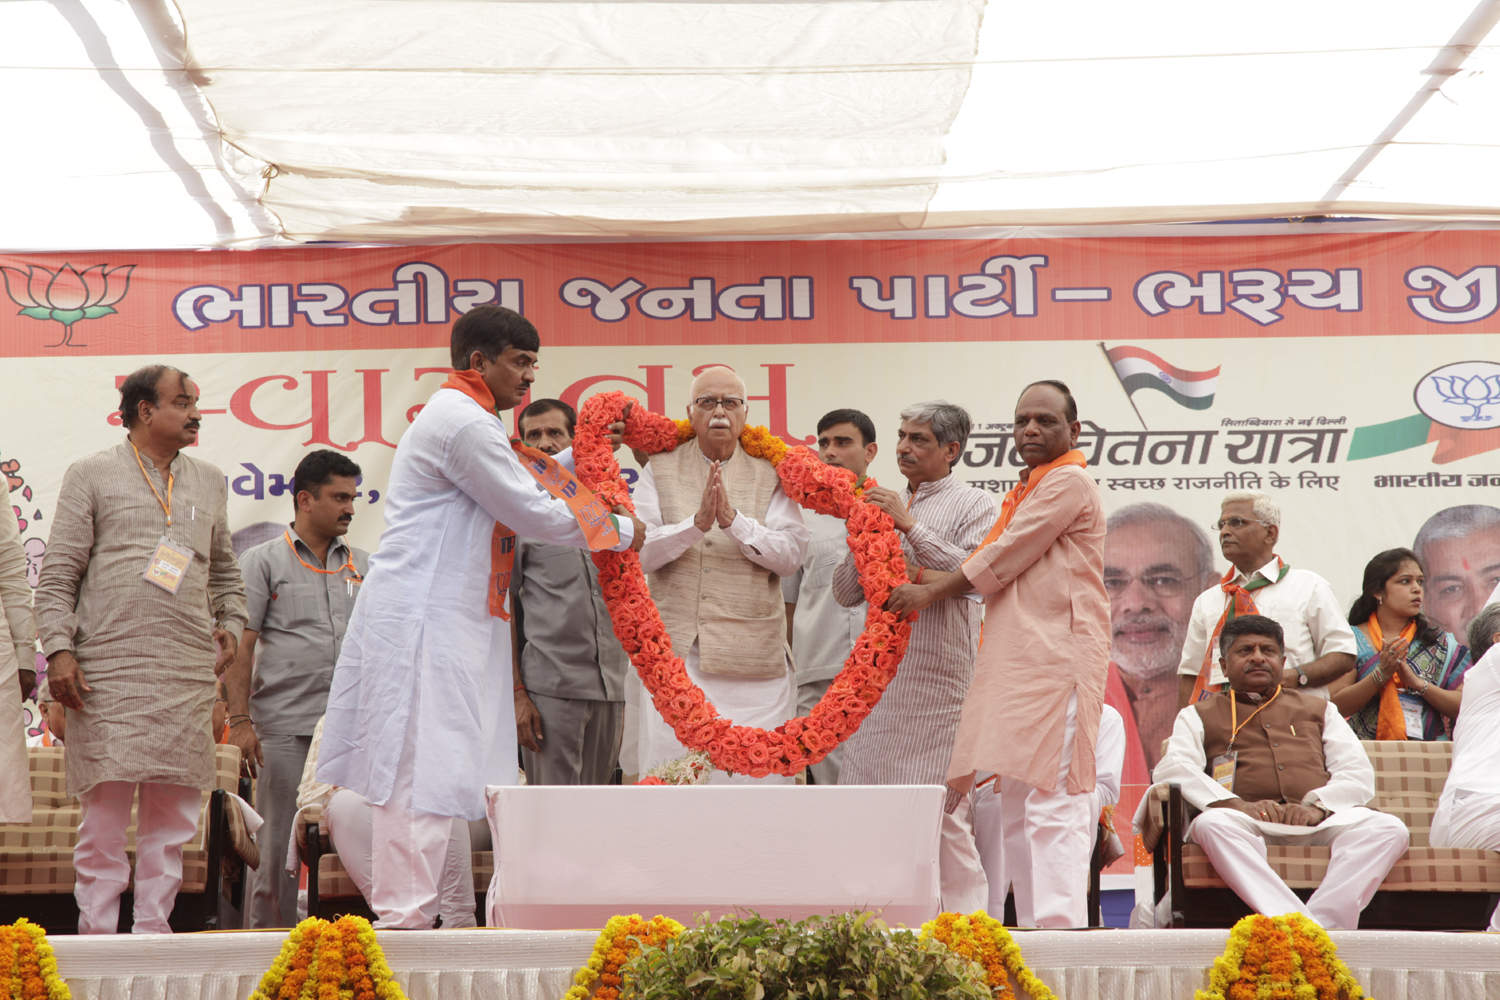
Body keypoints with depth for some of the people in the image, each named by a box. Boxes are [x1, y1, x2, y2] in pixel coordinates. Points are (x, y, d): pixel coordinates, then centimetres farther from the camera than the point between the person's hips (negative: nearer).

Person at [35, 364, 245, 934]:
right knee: (104, 812, -4)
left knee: (172, 816, 4)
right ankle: (97, 938, 2)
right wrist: (58, 648, -10)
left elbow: (225, 570, 28)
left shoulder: (208, 482, 19)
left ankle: (153, 931, 10)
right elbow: (57, 574, 1)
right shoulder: (92, 476, 5)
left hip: (188, 678, 4)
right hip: (106, 673, -4)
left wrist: (231, 623, 11)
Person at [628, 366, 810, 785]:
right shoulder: (659, 471, 11)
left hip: (750, 654, 0)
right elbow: (637, 551, 0)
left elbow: (792, 554, -1)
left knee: (755, 775, -4)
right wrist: (696, 523, -14)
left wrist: (734, 520, -13)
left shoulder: (771, 475, 11)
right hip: (674, 652, 0)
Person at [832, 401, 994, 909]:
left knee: (944, 809, -9)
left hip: (938, 673, -6)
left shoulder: (974, 506, 3)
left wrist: (910, 526, -13)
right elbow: (846, 592, 18)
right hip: (879, 673, 6)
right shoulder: (885, 504, 20)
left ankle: (964, 920, -3)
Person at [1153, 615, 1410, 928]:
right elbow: (1173, 769, 5)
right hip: (1246, 821, -2)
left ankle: (1324, 924, -45)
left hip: (1319, 821, 2)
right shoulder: (1199, 715, 26)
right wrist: (1235, 804, -13)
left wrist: (1317, 805, -6)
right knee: (1212, 825, -39)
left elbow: (1359, 773, 18)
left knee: (1389, 829, -28)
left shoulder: (1319, 710, 33)